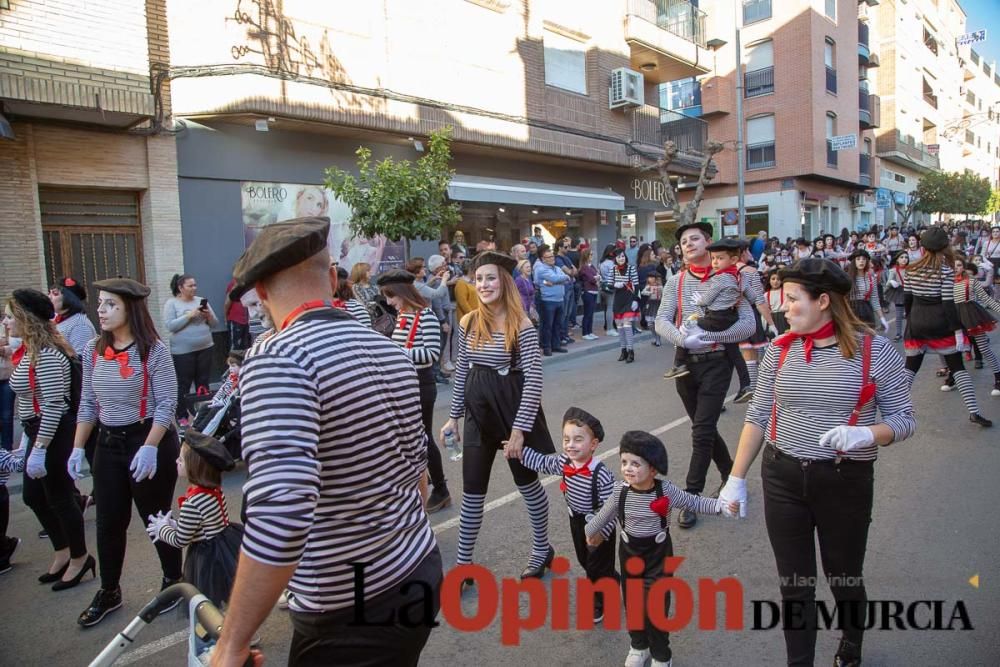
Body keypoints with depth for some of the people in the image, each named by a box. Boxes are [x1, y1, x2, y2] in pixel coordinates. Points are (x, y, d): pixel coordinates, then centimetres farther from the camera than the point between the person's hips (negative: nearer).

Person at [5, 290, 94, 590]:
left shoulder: (47, 355, -22)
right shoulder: (28, 351, 10)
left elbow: (54, 406, -25)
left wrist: (39, 450, -24)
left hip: (55, 435, -10)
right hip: (38, 432, 10)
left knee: (58, 498, 4)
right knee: (33, 496, 19)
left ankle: (79, 559, 22)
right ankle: (62, 553, 35)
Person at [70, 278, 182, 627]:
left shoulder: (153, 350, -14)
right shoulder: (92, 350, 3)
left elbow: (166, 405, -16)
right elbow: (87, 403, 10)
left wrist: (149, 447, -24)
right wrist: (78, 448, 4)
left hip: (150, 441, -5)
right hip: (108, 443, 5)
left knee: (155, 517, 8)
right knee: (109, 521, 13)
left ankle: (173, 581, 29)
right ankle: (108, 592, 30)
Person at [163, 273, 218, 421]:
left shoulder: (201, 301, 10)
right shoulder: (171, 303, -2)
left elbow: (215, 323, 11)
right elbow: (170, 326, -13)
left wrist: (209, 316, -10)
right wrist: (189, 315, -19)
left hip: (204, 348, 4)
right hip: (183, 351, -4)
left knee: (203, 382, 10)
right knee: (184, 384, -1)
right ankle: (182, 416, 9)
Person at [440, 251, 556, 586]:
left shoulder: (522, 326, -14)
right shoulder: (468, 323, 1)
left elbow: (533, 381, -16)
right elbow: (461, 372, 9)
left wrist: (519, 429, -19)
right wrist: (454, 416, 9)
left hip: (513, 410, -4)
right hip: (478, 414, 4)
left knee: (527, 483, 15)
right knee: (472, 492, 8)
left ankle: (542, 550, 37)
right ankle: (463, 565, 21)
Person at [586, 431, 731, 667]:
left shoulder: (666, 491, -21)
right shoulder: (620, 491, -17)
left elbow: (694, 503, -8)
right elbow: (606, 514, 1)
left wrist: (721, 505, -20)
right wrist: (591, 531, 16)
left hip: (658, 554, -2)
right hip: (629, 552, 3)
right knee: (632, 603, 15)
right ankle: (638, 646, 41)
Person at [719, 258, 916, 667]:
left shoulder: (875, 351, -8)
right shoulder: (780, 350, 0)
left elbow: (904, 420, -3)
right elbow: (757, 417, 4)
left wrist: (866, 434, -25)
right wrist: (736, 478, 2)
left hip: (846, 481, -1)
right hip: (782, 478, 2)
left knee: (844, 579, 18)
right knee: (794, 585, 10)